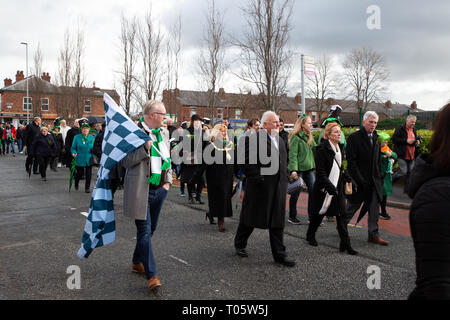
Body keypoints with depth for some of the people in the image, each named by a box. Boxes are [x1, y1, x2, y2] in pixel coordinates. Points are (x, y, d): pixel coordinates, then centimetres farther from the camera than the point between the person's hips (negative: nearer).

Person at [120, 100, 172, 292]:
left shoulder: (163, 134, 11)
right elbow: (125, 162, -13)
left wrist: (168, 181, 8)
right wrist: (145, 149, -24)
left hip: (159, 190, 7)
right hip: (141, 190, -7)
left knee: (150, 229, 16)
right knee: (145, 231, -7)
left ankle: (137, 262, 35)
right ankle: (151, 275, -3)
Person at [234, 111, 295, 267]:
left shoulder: (280, 140, 14)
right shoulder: (252, 139, -11)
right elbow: (245, 163, -16)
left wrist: (284, 179, 13)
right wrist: (258, 178, -18)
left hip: (278, 188, 6)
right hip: (259, 188, -6)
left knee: (277, 222, 7)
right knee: (250, 219, 10)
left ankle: (279, 254, 14)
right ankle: (239, 244, 32)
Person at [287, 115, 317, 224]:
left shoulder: (310, 136, 13)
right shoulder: (295, 137, -11)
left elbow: (315, 149, 16)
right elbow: (292, 154, -15)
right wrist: (293, 170, -21)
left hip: (309, 168, 7)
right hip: (299, 168, -7)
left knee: (313, 191, 4)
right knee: (296, 192, 3)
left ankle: (311, 216, 14)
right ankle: (292, 216, 16)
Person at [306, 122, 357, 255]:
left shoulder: (340, 147, 9)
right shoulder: (322, 148, -15)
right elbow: (320, 171, -18)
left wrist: (346, 177, 8)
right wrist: (329, 186, -23)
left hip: (338, 187, 6)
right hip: (324, 188, -6)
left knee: (341, 214, 2)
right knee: (319, 213, 9)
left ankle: (345, 244, 5)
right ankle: (310, 235, 32)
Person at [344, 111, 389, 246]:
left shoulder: (376, 138, 11)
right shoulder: (354, 137, -11)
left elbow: (378, 159, 17)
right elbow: (351, 161, -14)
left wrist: (379, 176, 8)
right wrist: (359, 180, -18)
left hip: (373, 181, 6)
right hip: (359, 181, -6)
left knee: (374, 208, 6)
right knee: (352, 206, 8)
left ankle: (374, 235, 13)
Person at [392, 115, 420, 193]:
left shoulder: (414, 130, 15)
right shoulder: (400, 129, -8)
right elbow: (394, 139, -16)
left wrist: (417, 142, 4)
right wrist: (406, 141, -21)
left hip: (411, 155, 7)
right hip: (402, 155, -7)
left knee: (410, 172, 6)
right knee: (403, 171, -12)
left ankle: (407, 189, 15)